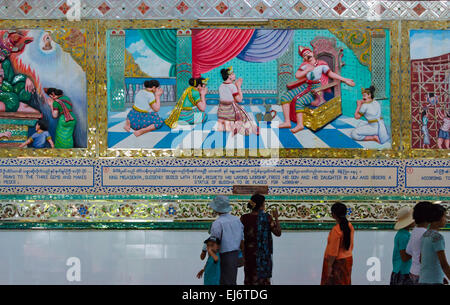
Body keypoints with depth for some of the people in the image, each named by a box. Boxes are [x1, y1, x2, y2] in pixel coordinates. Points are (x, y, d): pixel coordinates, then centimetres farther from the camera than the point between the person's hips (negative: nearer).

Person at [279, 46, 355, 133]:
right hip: (306, 86, 6)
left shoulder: (321, 64, -3)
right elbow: (297, 75, 1)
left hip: (316, 89, -6)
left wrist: (345, 80, -13)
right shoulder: (305, 65, 9)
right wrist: (307, 70, -7)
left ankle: (300, 124, -22)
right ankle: (287, 122, -14)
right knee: (285, 97, -11)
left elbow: (331, 73, -6)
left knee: (299, 101, -30)